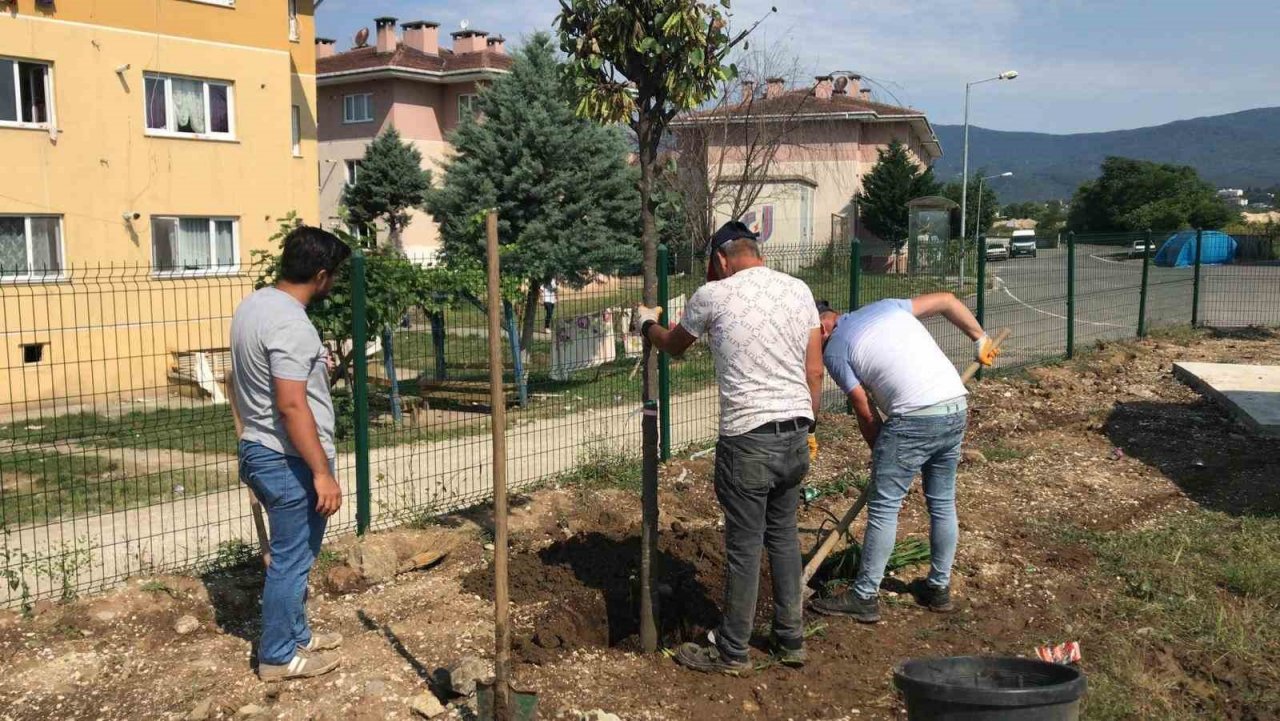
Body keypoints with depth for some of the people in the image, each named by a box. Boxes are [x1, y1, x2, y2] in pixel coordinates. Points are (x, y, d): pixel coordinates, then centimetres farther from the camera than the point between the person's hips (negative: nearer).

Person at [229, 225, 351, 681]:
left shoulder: (253, 305, 8)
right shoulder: (290, 324, -23)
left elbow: (242, 384, 20)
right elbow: (291, 406, -28)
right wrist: (322, 472, -25)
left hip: (259, 451, 10)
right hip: (289, 461, -10)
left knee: (293, 555, 21)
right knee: (291, 561, 3)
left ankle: (295, 635, 33)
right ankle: (278, 656, 15)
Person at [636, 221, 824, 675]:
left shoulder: (713, 296, -5)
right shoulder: (799, 290, 7)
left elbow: (672, 345, 14)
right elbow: (815, 371, 8)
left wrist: (647, 323, 35)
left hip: (748, 439, -5)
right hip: (796, 434, 6)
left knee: (744, 547, 4)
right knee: (784, 536, 18)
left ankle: (732, 653, 17)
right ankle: (791, 641, 27)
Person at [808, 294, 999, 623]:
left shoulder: (834, 351, 1)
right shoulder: (886, 306, 18)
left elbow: (865, 411, 1)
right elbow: (948, 301, 18)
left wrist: (880, 453, 14)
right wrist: (980, 340, 26)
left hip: (913, 419, -7)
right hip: (957, 410, 7)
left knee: (883, 507, 1)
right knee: (942, 503, 18)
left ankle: (864, 597, 7)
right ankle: (939, 587, 28)